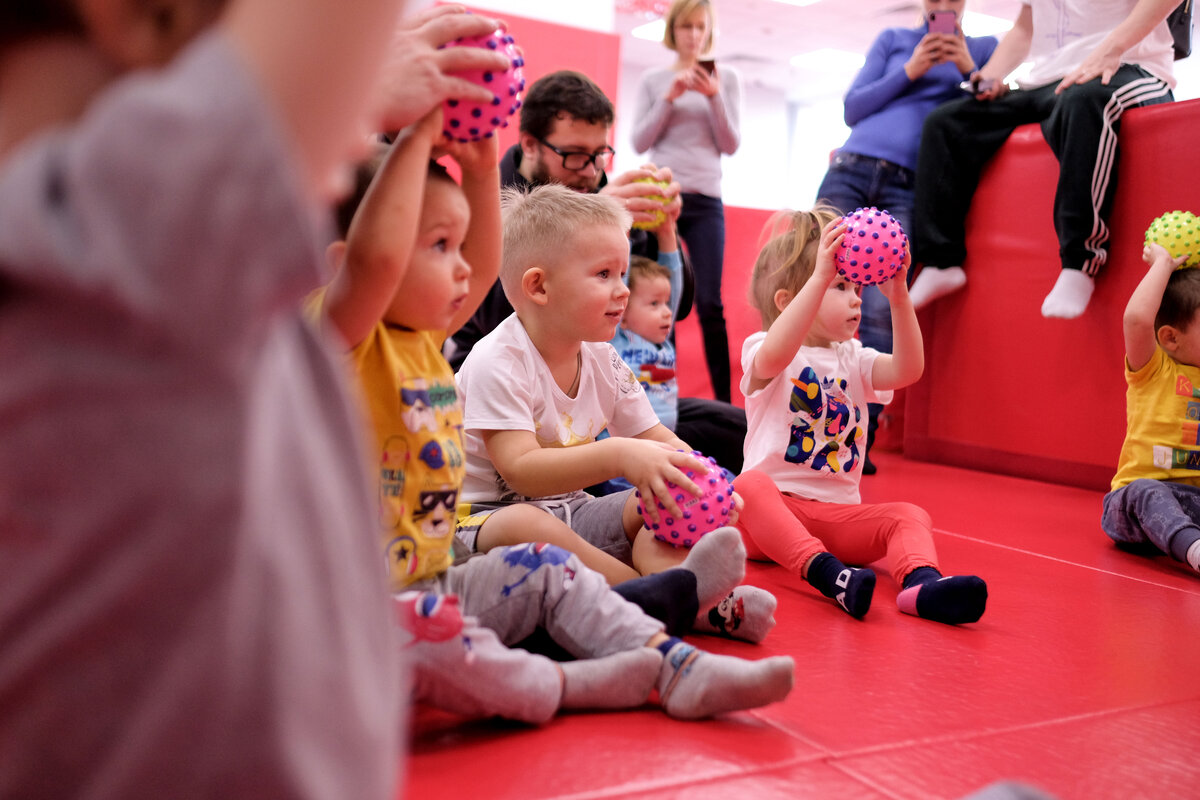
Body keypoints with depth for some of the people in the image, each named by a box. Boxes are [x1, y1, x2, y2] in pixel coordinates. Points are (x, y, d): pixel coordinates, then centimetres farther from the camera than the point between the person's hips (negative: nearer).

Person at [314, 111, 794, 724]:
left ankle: (677, 666, 8)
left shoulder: (422, 339, 9)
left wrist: (480, 168, 11)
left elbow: (484, 267, 22)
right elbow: (374, 257, -41)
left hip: (431, 582, 10)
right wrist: (417, 138, -32)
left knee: (549, 571, 7)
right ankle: (566, 685, -15)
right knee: (432, 636, -36)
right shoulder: (340, 343, -19)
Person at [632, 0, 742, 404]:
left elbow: (731, 145, 3)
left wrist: (714, 97, -10)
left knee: (709, 302, -7)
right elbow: (639, 142, 2)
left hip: (705, 202, 0)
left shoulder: (726, 77, 9)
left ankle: (724, 401, -2)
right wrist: (670, 97, -8)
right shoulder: (652, 79, 9)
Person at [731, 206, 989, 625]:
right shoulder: (761, 352, -2)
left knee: (909, 516, -19)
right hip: (774, 505, -5)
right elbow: (775, 355, -29)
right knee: (749, 486, -37)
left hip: (837, 512, 5)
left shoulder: (852, 359, 16)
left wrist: (899, 297, -16)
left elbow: (907, 370, -4)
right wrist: (820, 277, -35)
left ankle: (921, 582, -49)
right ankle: (826, 573, -52)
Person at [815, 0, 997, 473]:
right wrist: (910, 71, 3)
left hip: (908, 188, -1)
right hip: (851, 170, 1)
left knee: (880, 311, -16)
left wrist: (970, 70, -2)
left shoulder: (984, 48, 22)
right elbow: (852, 108, 13)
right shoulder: (893, 40, 22)